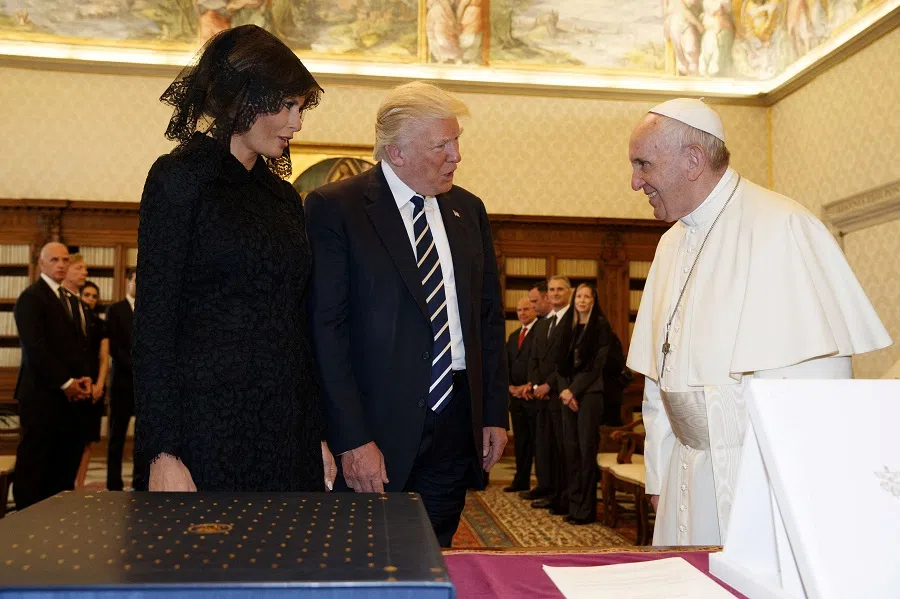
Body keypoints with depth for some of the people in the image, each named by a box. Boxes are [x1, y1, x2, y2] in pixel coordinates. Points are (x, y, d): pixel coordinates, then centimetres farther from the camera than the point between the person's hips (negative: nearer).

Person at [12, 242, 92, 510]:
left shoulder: (69, 299, 19)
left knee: (66, 457, 7)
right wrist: (65, 382, -15)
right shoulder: (30, 297, -7)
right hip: (42, 392, -8)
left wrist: (84, 376, 3)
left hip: (68, 393, 8)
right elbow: (35, 348, -16)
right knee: (35, 459, -2)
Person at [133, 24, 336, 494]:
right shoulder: (180, 178, -5)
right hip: (209, 426, -6)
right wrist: (162, 454, -15)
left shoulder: (284, 196, 13)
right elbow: (153, 320, -10)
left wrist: (317, 434, 12)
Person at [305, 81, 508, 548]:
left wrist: (495, 411, 10)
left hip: (457, 421, 5)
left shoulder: (468, 210, 11)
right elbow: (327, 330, -12)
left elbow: (489, 315, 14)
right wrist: (352, 439, -16)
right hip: (378, 429, -4)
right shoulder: (335, 208, -7)